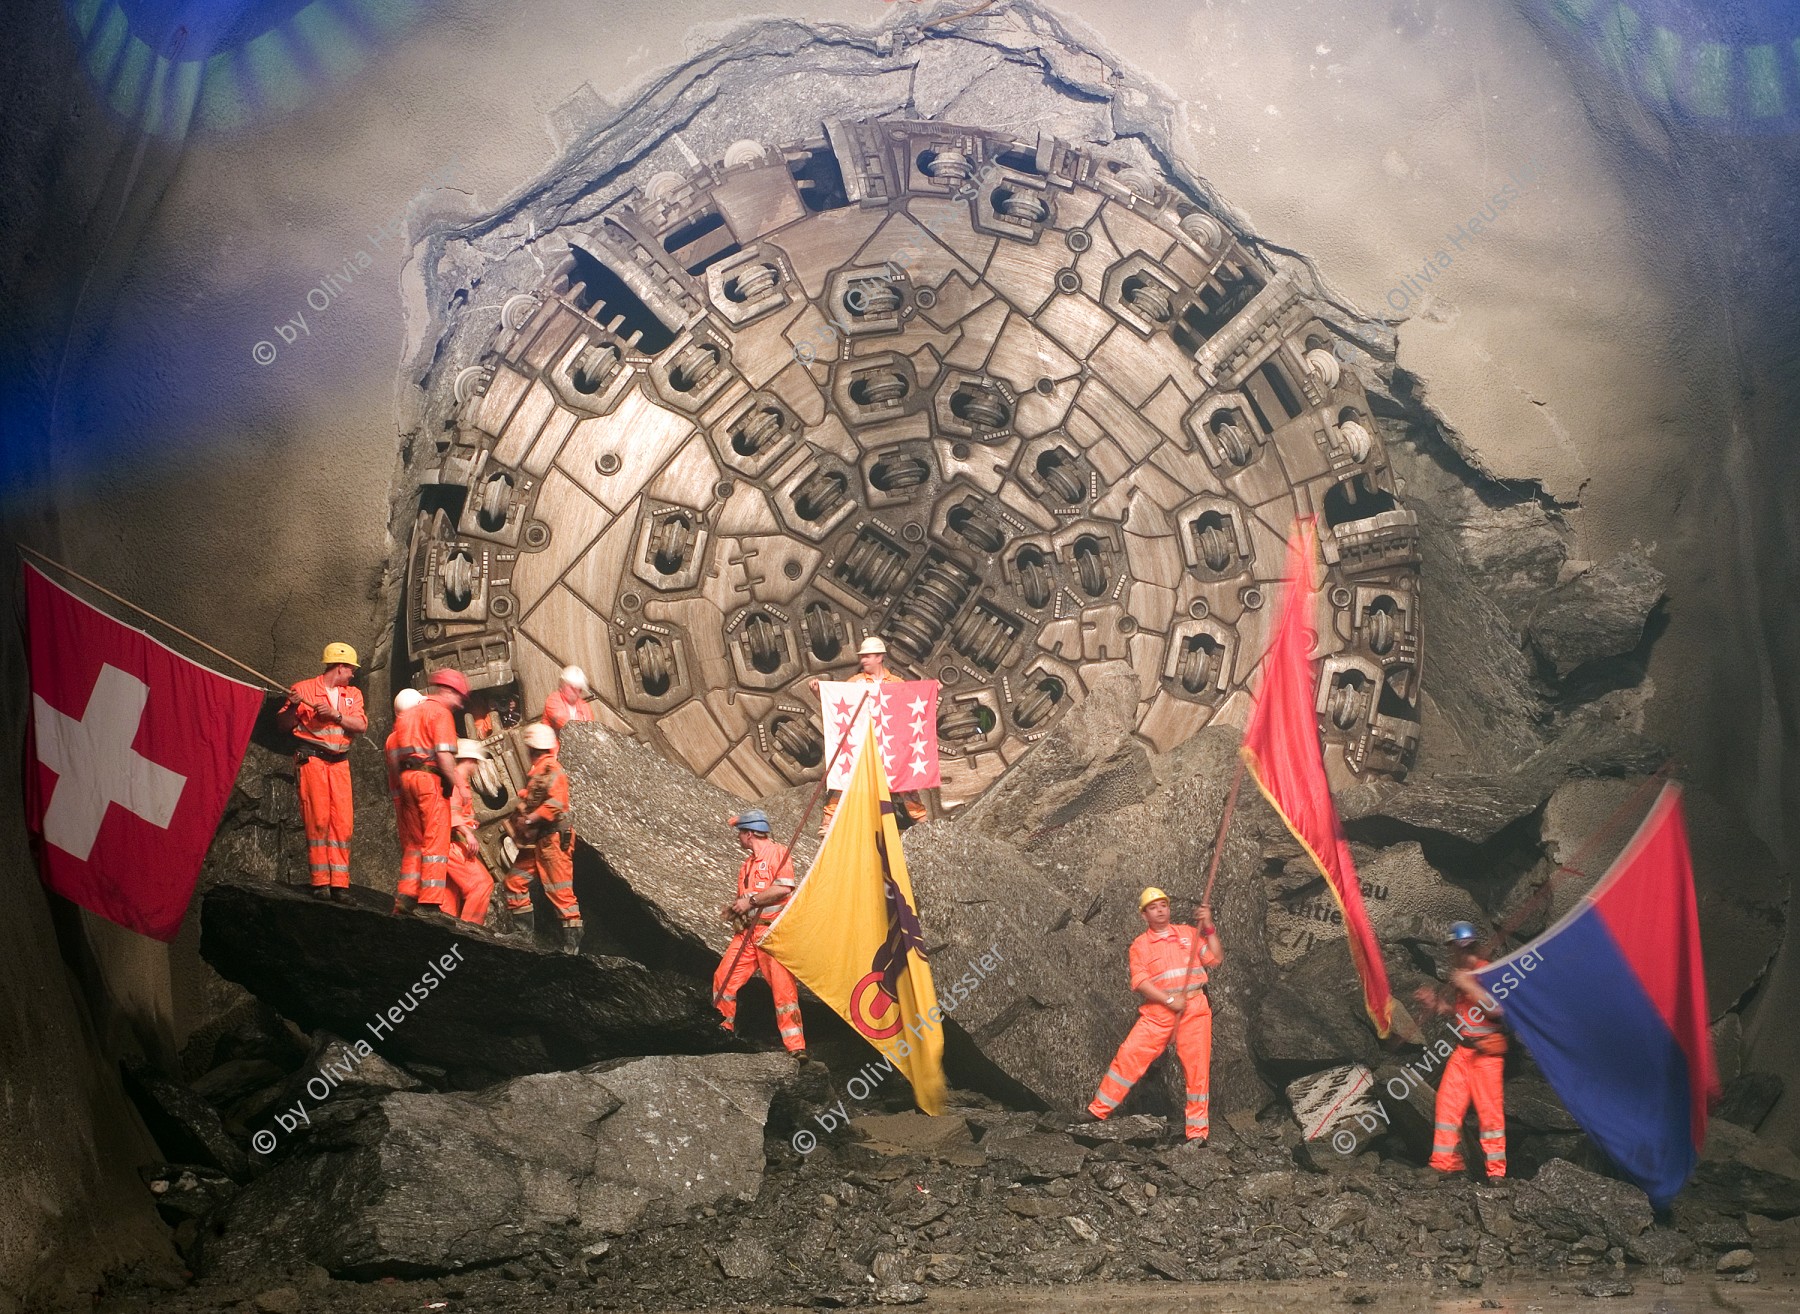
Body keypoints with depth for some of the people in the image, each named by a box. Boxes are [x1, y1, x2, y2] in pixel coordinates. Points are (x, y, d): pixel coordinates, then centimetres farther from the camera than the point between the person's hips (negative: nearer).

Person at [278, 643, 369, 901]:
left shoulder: (353, 694, 16)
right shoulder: (304, 689, 5)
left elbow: (361, 725, 2)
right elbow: (283, 724, 4)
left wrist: (335, 715, -12)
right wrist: (292, 706, -14)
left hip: (340, 762, 4)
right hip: (312, 758, -4)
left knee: (343, 821, -4)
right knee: (318, 819, -11)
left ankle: (339, 883, -3)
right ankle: (320, 882, -8)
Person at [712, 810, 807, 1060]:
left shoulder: (778, 853, -5)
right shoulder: (747, 864, 22)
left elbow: (784, 888, -19)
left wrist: (750, 901, -14)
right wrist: (734, 908, 10)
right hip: (748, 931, 8)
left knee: (783, 987, -10)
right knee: (723, 978, 2)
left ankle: (796, 1047, -7)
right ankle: (726, 1027, 22)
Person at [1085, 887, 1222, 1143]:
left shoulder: (1189, 933, 13)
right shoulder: (1140, 945, 7)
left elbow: (1216, 959, 6)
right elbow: (1140, 981, -5)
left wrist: (1208, 928, -3)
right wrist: (1169, 999, -15)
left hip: (1195, 1007, 1)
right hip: (1158, 1009, -1)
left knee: (1197, 1066, -1)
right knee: (1129, 1055, -9)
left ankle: (1198, 1131, 10)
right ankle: (1098, 1112, 0)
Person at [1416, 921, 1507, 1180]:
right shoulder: (1460, 974, 16)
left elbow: (1497, 1008, -23)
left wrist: (1469, 986, -22)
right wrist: (1437, 1003, 10)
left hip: (1486, 1052, -8)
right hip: (1462, 1050, 8)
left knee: (1489, 1108, -4)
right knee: (1447, 1103, 4)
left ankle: (1496, 1171, 4)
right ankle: (1444, 1164, 10)